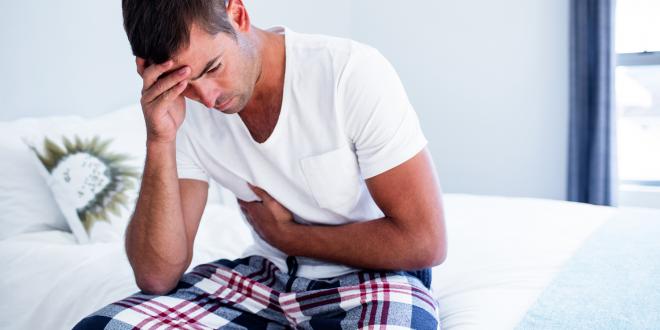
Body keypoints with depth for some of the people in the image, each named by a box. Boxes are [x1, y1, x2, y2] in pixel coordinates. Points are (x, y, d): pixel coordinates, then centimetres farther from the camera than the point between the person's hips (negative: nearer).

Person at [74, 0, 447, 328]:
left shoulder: (353, 72, -22)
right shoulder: (184, 112, -8)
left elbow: (423, 241, -19)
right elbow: (157, 276, -12)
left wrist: (286, 235, -11)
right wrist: (160, 141, -24)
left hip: (373, 276, -2)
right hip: (265, 277, 3)